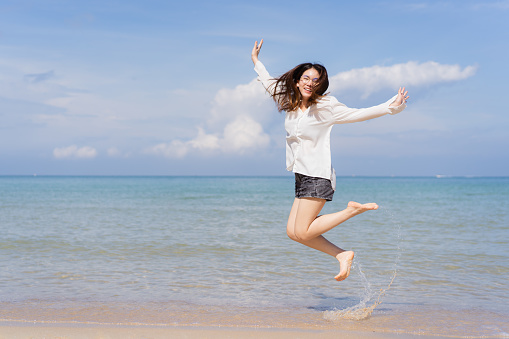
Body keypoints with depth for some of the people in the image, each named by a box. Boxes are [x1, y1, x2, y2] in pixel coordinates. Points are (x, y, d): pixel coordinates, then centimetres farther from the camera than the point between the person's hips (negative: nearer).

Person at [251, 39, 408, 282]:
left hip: (318, 175, -7)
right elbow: (271, 84, 27)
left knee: (302, 232, -13)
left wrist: (391, 107, -18)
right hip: (302, 176, 7)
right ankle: (342, 255, 10)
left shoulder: (324, 106, -6)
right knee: (293, 232, 0)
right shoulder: (289, 104, 11)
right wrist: (255, 61, 36)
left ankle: (352, 210, -1)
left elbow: (359, 114, -8)